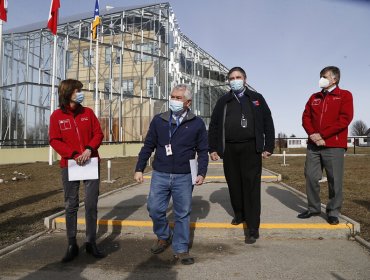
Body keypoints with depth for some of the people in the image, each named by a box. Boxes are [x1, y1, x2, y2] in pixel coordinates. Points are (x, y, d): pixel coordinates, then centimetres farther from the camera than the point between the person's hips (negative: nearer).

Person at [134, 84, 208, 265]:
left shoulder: (197, 124, 1)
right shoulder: (158, 121, 4)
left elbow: (203, 151, 5)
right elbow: (148, 147, 7)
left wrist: (201, 173, -4)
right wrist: (139, 169, 4)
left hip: (184, 177, -1)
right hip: (160, 175, 1)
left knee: (182, 214, 6)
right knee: (155, 209, 3)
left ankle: (180, 249, 23)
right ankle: (164, 237, 31)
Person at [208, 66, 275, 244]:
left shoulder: (256, 98, 10)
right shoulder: (223, 101, 13)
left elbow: (268, 123, 6)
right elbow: (213, 126, 11)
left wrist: (268, 147, -1)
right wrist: (213, 148, 4)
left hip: (251, 149, -2)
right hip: (229, 149, 2)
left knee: (251, 186, -5)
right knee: (234, 184, 10)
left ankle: (253, 229, 0)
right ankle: (239, 213, 34)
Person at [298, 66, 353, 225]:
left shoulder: (345, 95, 3)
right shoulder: (314, 97, 16)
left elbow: (345, 119, -9)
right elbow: (306, 117, 9)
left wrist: (322, 134, -14)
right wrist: (312, 134, -10)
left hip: (334, 146, -4)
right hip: (313, 145, 4)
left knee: (334, 180, 0)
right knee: (311, 177, 3)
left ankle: (333, 212, 14)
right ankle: (313, 208, 18)